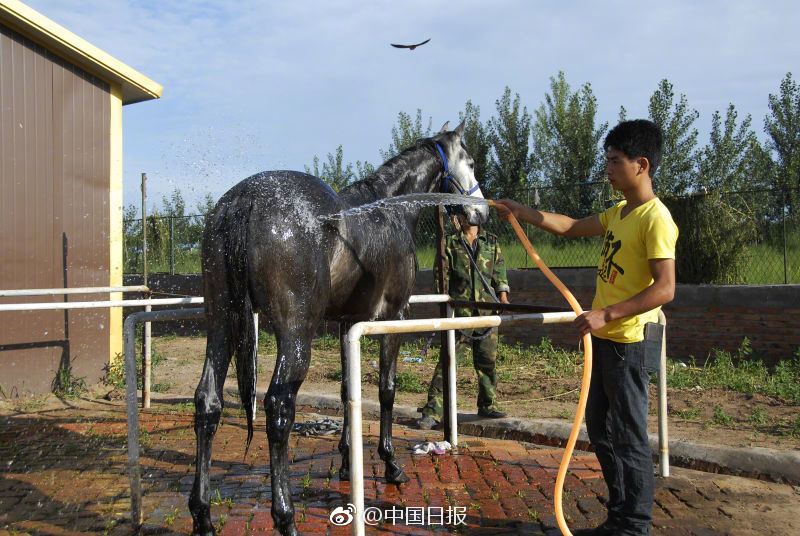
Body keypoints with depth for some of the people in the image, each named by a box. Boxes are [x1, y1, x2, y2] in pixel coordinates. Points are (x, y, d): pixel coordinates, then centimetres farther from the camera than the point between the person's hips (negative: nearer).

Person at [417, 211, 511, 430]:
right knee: (447, 360, -6)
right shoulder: (449, 242, 6)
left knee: (488, 360, 8)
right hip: (459, 311, -3)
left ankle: (488, 405, 25)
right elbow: (442, 276, 5)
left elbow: (499, 272, 16)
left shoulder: (491, 241, 14)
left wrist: (503, 296, 4)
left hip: (487, 310, 3)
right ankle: (432, 412, -3)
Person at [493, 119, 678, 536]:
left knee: (628, 438, 0)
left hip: (630, 343, -9)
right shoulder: (618, 214, 11)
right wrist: (522, 212, 16)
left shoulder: (655, 218, -16)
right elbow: (572, 227, 22)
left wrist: (606, 314, -27)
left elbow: (665, 288, -24)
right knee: (599, 428, 16)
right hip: (603, 338, 9)